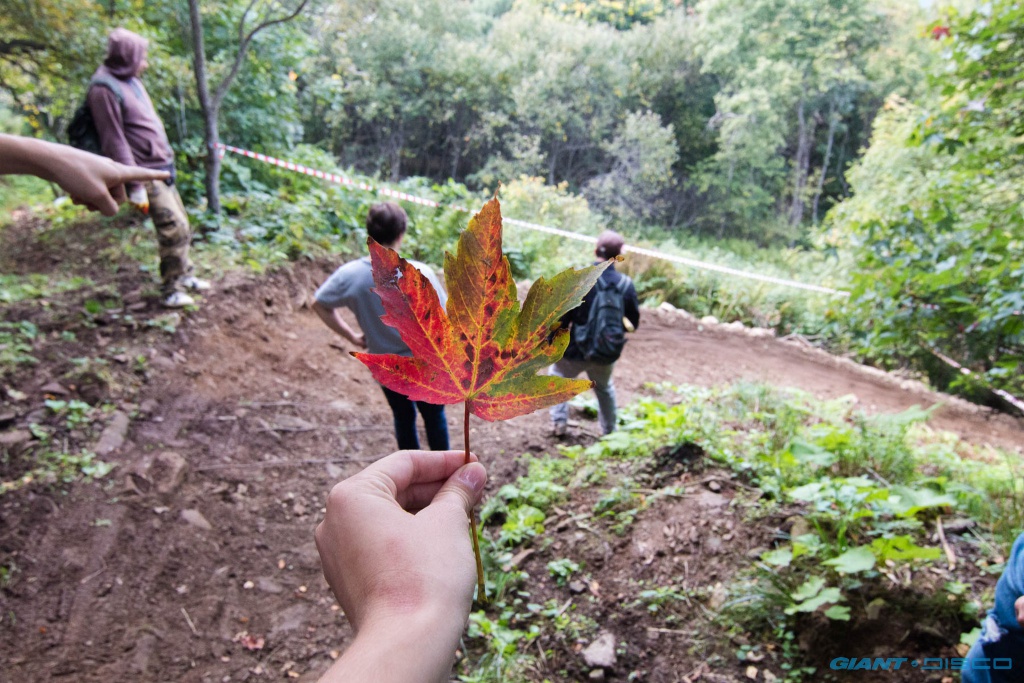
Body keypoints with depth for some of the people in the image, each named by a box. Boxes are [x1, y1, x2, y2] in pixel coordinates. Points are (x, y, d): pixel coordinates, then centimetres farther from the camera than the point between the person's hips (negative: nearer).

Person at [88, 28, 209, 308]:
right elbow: (114, 142, -17)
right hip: (147, 174, -9)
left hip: (162, 169, 9)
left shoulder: (130, 79, 12)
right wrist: (135, 186, -18)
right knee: (174, 229, -9)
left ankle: (184, 276, 29)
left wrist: (167, 159, 17)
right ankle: (170, 290, 3)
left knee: (181, 225, 14)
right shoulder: (104, 88, -15)